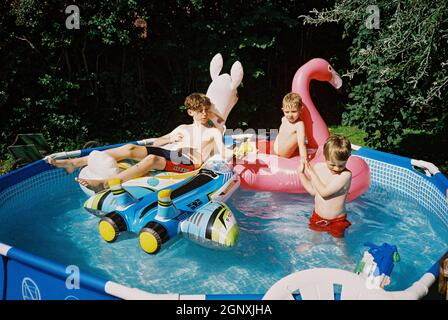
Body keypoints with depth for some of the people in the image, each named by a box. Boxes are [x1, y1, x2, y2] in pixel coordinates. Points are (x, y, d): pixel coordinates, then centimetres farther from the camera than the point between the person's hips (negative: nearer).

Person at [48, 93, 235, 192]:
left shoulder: (214, 132, 15)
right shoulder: (183, 128, 27)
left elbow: (222, 155, 2)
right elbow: (155, 143, 23)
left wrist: (236, 152, -19)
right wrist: (170, 139, 4)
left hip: (190, 165, -5)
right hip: (173, 155, 5)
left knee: (151, 159, -36)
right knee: (131, 148, -17)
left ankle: (103, 184, -50)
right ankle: (75, 163, -22)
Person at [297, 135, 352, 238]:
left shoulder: (346, 174, -26)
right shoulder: (318, 167, -8)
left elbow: (324, 192, -30)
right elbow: (313, 191, 3)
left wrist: (312, 173, -24)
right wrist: (301, 173, -5)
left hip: (336, 221, -5)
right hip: (317, 217, 5)